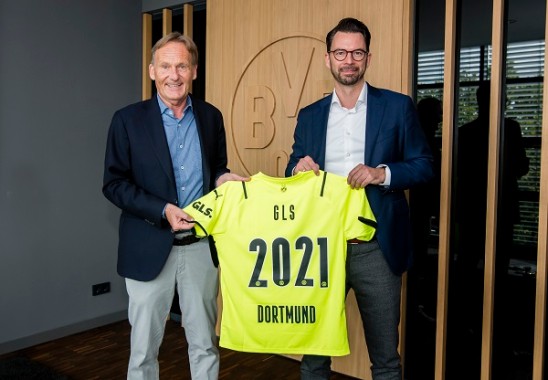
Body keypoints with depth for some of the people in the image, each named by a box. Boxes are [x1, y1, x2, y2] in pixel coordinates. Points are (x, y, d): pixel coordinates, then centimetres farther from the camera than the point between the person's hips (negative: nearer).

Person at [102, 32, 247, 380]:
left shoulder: (211, 116, 6)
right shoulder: (129, 119, -3)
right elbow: (114, 184, -4)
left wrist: (223, 179, -8)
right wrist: (163, 211, -17)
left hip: (201, 246, 3)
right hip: (150, 246, -2)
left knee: (205, 344, 14)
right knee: (144, 347, 11)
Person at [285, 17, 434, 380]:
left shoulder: (397, 106, 1)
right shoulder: (310, 115, 9)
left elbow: (424, 166, 0)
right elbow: (293, 175, 12)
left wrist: (382, 173, -18)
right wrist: (299, 168, -11)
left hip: (376, 248, -2)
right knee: (313, 349, 15)